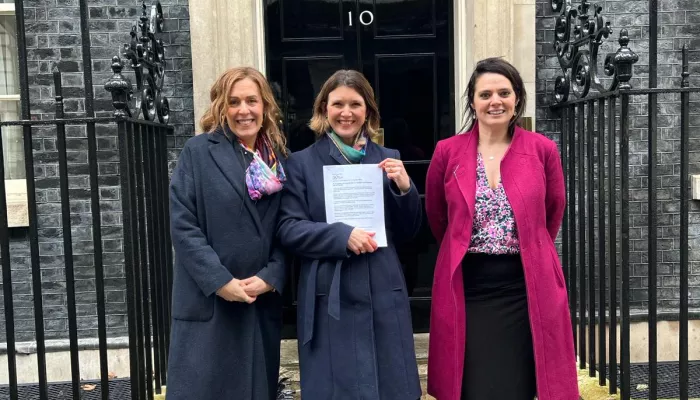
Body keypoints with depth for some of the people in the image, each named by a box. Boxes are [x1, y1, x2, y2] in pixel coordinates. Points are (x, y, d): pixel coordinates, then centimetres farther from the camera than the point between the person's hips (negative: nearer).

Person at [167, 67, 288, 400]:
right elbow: (182, 226, -9)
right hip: (207, 302, -4)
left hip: (262, 303, 4)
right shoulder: (198, 151, -2)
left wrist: (270, 277, -8)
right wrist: (221, 282, -15)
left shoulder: (278, 159, 9)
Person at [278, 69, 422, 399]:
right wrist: (342, 235, -18)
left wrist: (404, 187, -9)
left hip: (384, 296, 3)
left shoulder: (387, 159, 8)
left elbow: (408, 231, 8)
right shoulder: (301, 162, 0)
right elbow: (288, 230, -5)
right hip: (329, 300, -2)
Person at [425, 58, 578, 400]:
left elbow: (554, 211, 13)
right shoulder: (447, 152, -1)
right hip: (467, 287, 0)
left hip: (527, 285, 1)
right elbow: (436, 216, 12)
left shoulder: (542, 149, -1)